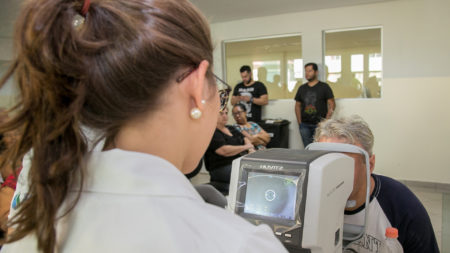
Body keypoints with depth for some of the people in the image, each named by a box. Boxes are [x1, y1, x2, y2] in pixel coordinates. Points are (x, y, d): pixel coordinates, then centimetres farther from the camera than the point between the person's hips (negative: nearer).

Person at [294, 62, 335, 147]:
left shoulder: (324, 86, 2)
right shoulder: (302, 88, 13)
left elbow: (332, 104, -2)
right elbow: (298, 105, 15)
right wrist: (299, 122, 6)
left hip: (319, 124, -3)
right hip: (304, 125, 3)